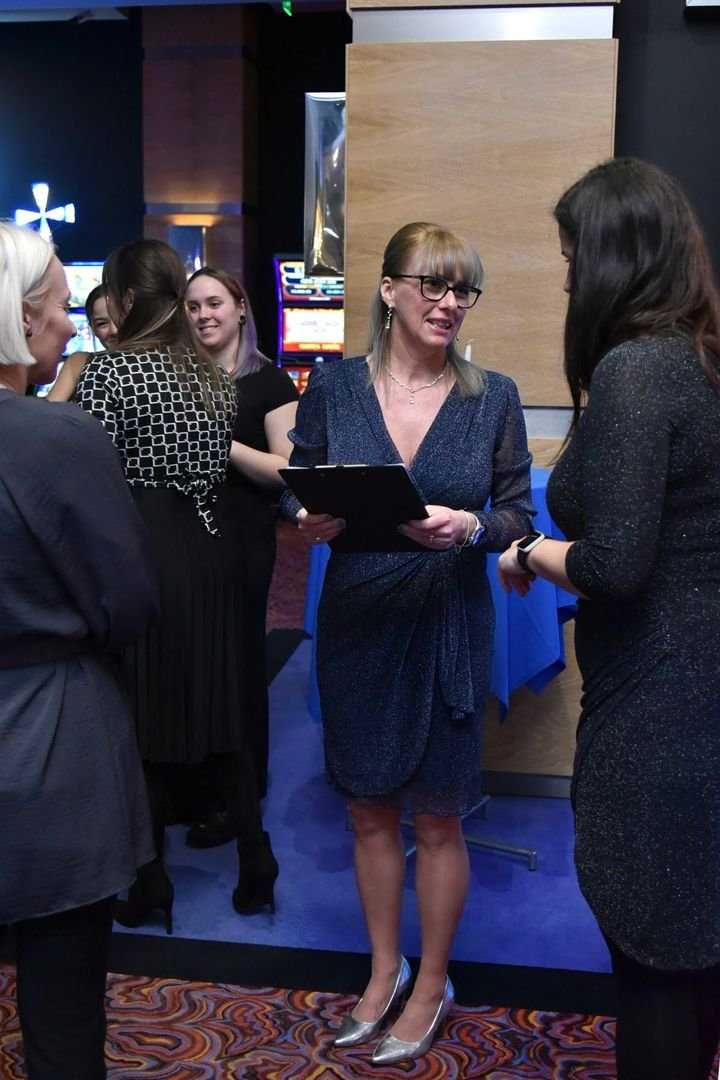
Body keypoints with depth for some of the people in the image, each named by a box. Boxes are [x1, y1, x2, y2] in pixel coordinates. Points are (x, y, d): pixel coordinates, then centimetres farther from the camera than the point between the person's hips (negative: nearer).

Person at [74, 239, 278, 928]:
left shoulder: (110, 370, -9)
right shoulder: (213, 375, 12)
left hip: (141, 553, -6)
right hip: (209, 552, 6)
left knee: (145, 718, 4)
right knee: (220, 712, 13)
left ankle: (150, 886, 15)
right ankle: (255, 869, 18)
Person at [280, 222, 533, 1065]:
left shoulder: (492, 397, -4)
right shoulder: (333, 388, -2)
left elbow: (518, 515, -1)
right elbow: (295, 489, 5)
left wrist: (470, 528, -22)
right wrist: (310, 519, -17)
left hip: (448, 623, -1)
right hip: (356, 617, 2)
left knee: (437, 815, 9)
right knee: (369, 807, 15)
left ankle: (432, 985, 30)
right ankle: (384, 970, 36)